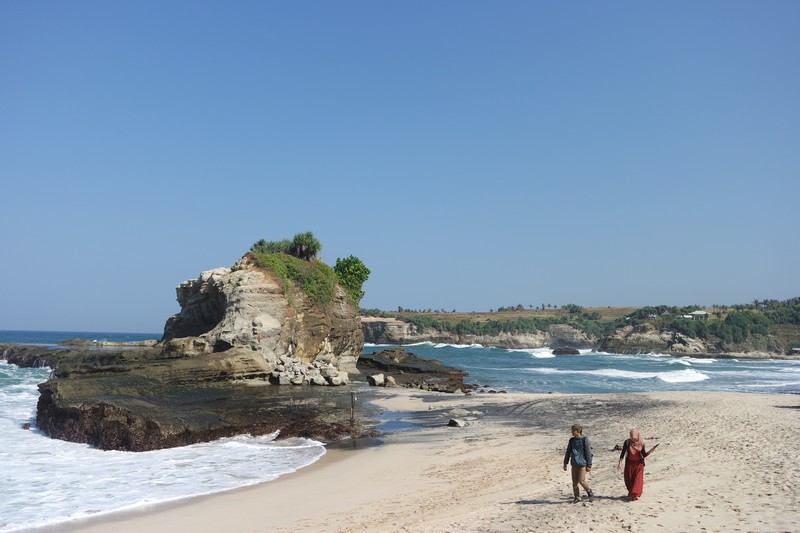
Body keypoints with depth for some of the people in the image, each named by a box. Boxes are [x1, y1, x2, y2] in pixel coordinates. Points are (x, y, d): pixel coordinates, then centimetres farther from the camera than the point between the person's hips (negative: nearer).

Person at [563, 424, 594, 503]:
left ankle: (590, 493, 15)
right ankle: (577, 497, 19)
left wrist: (589, 465, -9)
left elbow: (588, 453, -7)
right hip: (574, 464, 6)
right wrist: (565, 463, 13)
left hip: (582, 464, -6)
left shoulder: (584, 439, -8)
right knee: (574, 482, 6)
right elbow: (568, 452, 15)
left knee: (581, 481, -11)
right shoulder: (572, 440, 8)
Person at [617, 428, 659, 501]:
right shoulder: (627, 442, -11)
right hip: (629, 464, 1)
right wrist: (620, 463, -5)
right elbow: (623, 453, -3)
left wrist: (650, 451, -21)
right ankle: (631, 493, 31)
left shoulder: (641, 443, -9)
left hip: (639, 464, -1)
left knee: (638, 479, -8)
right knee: (628, 480, 9)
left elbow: (644, 455, -5)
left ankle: (635, 495, -4)